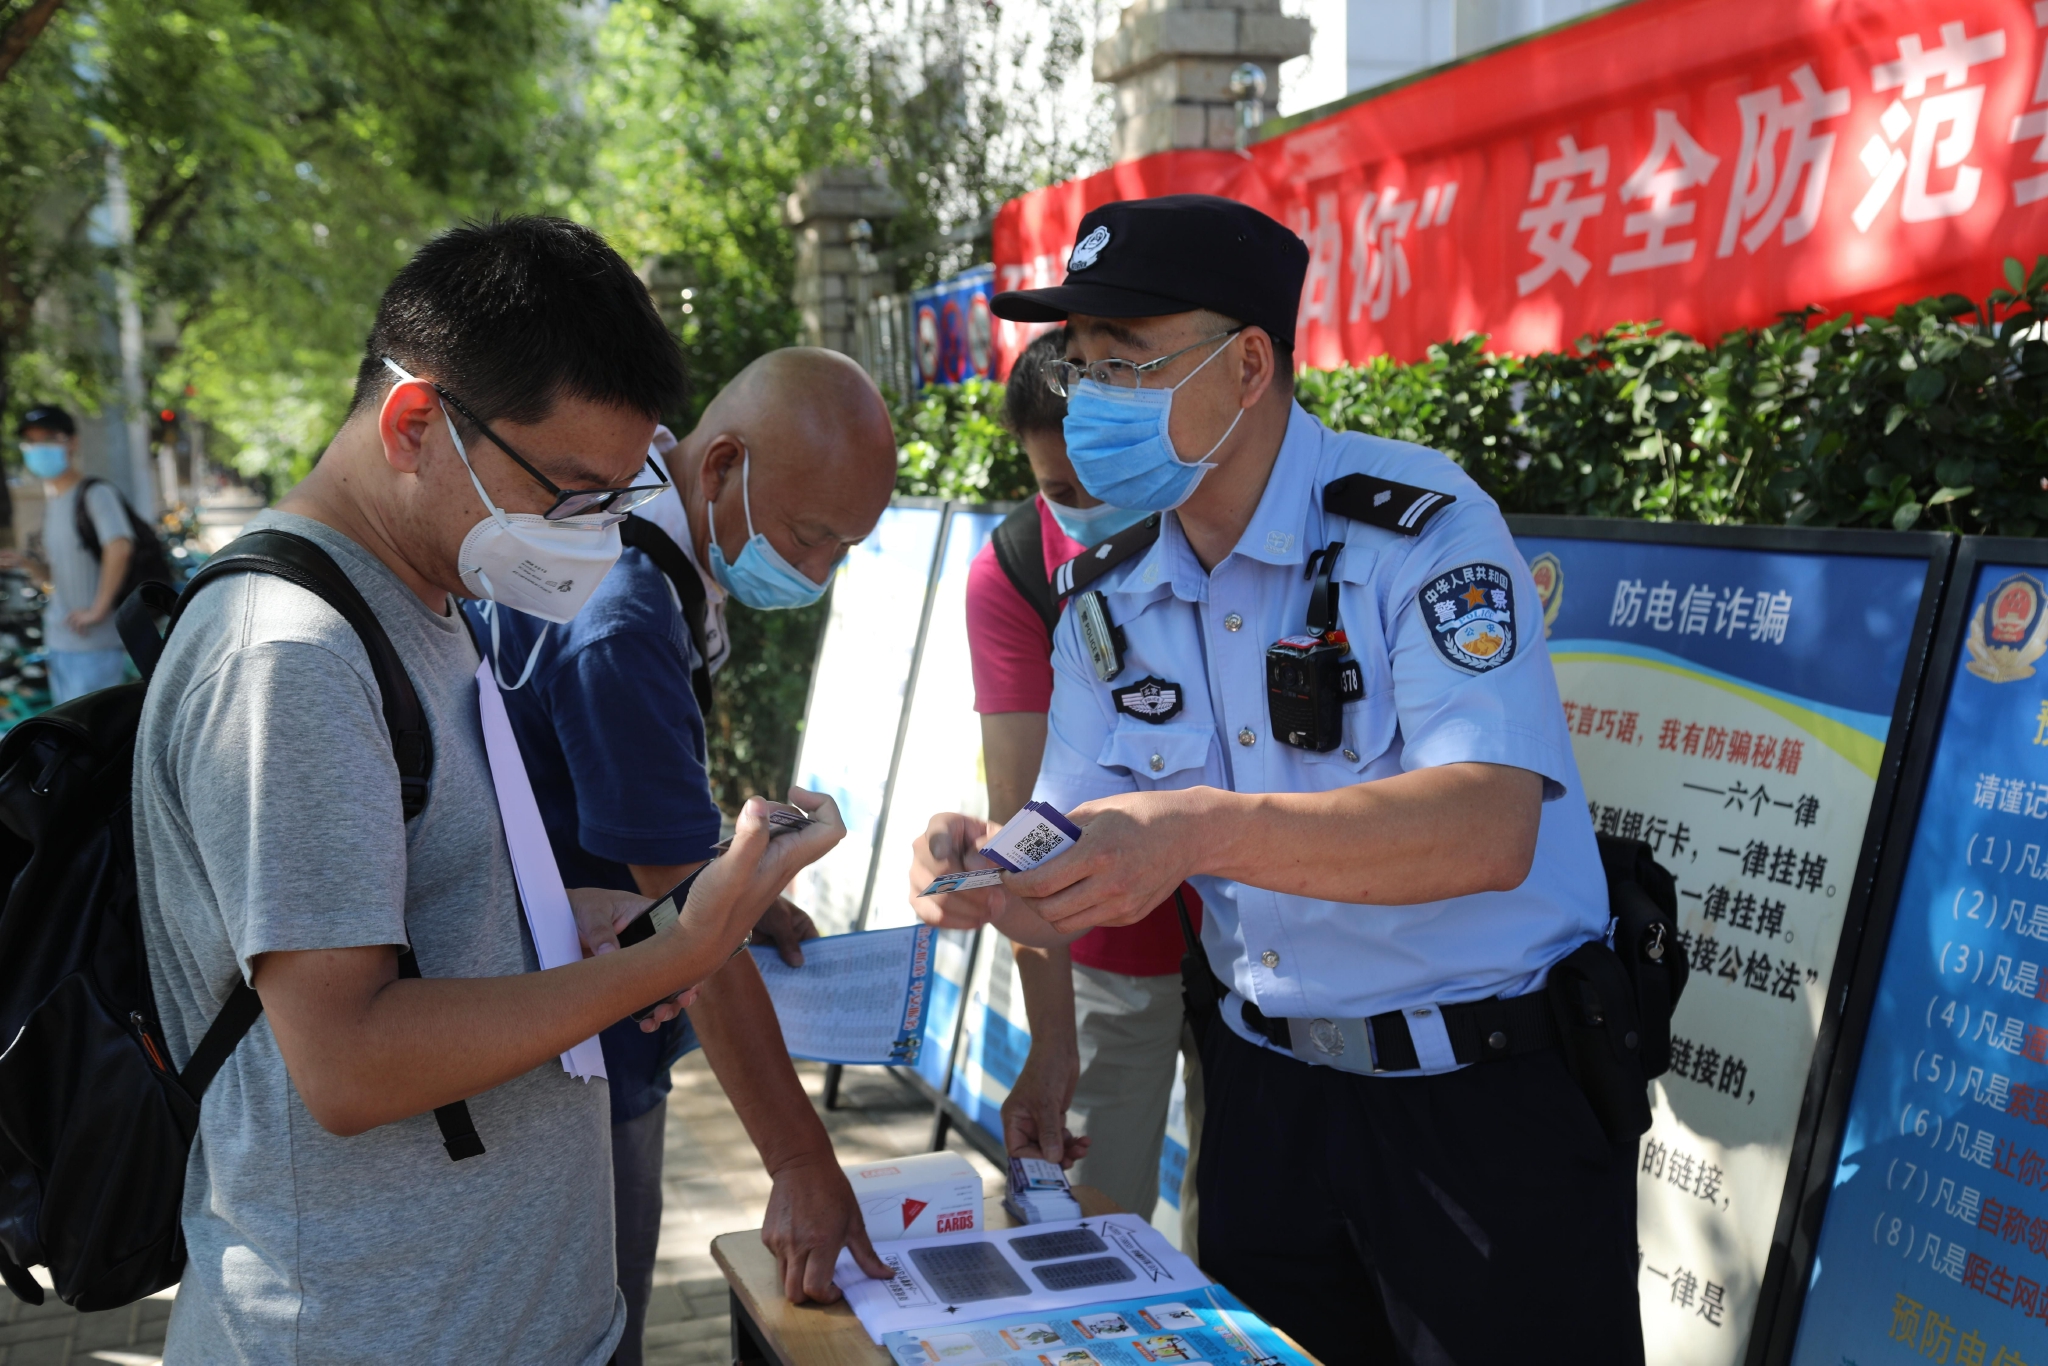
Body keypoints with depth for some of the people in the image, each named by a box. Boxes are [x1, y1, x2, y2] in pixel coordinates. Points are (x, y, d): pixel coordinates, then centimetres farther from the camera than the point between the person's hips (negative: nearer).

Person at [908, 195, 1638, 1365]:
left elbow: (1489, 829, -30)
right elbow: (1088, 879, 1)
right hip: (1269, 1088, 6)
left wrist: (1203, 829, -42)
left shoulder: (1419, 525, -17)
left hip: (1490, 1095, -5)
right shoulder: (1110, 600, 2)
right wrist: (995, 873, -22)